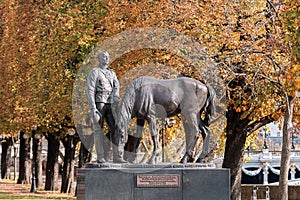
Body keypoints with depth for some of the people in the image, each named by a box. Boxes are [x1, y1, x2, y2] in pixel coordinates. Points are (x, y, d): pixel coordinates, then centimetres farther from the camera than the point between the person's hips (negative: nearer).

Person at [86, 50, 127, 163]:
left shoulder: (112, 73, 19)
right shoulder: (94, 72, 0)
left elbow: (116, 87, 7)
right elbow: (90, 91, -7)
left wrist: (116, 97, -17)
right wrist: (93, 108, -16)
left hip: (110, 105, 6)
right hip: (98, 104, -5)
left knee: (116, 129, -2)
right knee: (98, 130, -3)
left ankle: (117, 157, -2)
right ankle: (100, 157, -1)